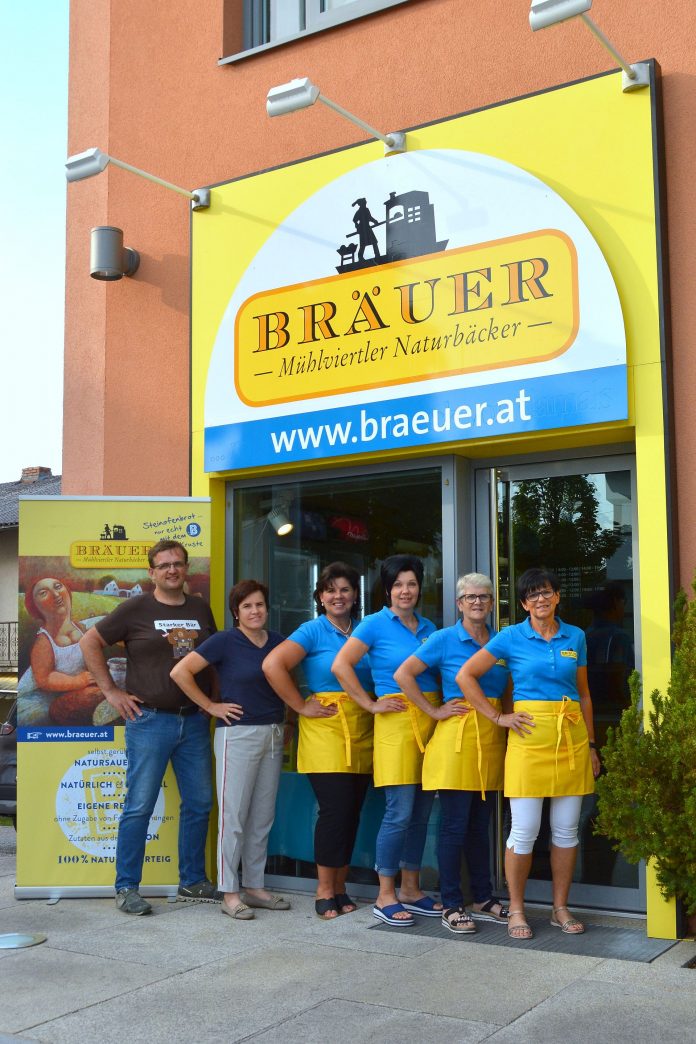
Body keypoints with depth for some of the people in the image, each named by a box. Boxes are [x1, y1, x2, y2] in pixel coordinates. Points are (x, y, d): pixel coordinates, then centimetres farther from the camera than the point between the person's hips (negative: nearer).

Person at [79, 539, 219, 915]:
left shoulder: (200, 609, 11)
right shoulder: (136, 609, -2)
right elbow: (90, 643, 0)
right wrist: (111, 691, -4)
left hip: (194, 720, 5)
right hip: (150, 720, -5)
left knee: (199, 803, 10)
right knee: (139, 806, -2)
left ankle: (192, 881, 23)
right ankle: (126, 888, 8)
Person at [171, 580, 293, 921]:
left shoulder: (277, 641, 8)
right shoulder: (225, 641, -7)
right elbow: (180, 672, -11)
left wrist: (285, 716, 9)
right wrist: (211, 706, -9)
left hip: (273, 735, 6)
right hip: (238, 734, -6)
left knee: (263, 816, 10)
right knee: (234, 816, -2)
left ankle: (255, 887, 20)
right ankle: (229, 893, 6)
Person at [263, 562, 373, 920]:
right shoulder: (313, 631, -2)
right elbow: (273, 665, -14)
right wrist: (301, 706, -11)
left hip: (363, 732, 5)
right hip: (325, 729, -5)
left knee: (352, 810, 6)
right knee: (335, 808, -9)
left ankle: (340, 887, 18)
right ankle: (324, 890, 4)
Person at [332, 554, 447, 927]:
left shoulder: (429, 628, 14)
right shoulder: (375, 624, -3)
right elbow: (341, 665, -9)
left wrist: (440, 708, 6)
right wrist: (371, 704, -8)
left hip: (429, 720, 6)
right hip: (396, 721, -6)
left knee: (422, 812, 9)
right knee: (400, 812, -8)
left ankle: (411, 889, 21)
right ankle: (385, 896, 3)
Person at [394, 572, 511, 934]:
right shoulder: (444, 639, -3)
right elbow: (403, 674, -8)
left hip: (492, 739, 5)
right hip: (456, 736, -5)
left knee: (480, 825, 13)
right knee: (454, 825, -1)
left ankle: (483, 899, 23)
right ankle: (451, 905, 8)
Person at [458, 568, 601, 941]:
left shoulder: (575, 637, 10)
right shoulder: (511, 637, -1)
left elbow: (584, 694, 16)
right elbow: (465, 675, 0)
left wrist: (591, 745, 14)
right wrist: (497, 717, -2)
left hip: (572, 736, 4)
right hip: (530, 737, -3)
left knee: (566, 829, 7)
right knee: (524, 831, -2)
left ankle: (560, 908, 20)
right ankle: (516, 910, 11)